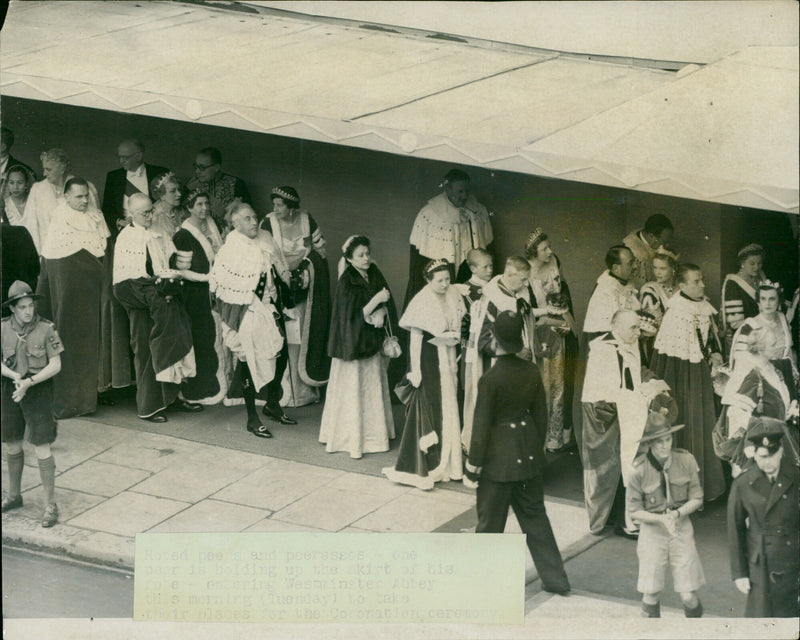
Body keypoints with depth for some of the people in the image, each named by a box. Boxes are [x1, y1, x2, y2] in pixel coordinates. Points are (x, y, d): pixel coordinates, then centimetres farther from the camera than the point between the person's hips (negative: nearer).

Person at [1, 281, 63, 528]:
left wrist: (28, 382, -20)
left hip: (38, 390, -4)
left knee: (42, 447, -7)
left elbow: (55, 365, -11)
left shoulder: (46, 329, -13)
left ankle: (51, 505, -2)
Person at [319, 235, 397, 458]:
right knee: (354, 388, -2)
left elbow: (387, 304, 8)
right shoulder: (347, 282, -15)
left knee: (374, 387, 10)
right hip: (353, 342, -6)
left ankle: (374, 432, 20)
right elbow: (355, 315, -19)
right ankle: (352, 438, 5)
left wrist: (380, 314, -13)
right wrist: (376, 300, -26)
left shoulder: (374, 274, 4)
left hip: (373, 341, 6)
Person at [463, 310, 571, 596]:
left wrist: (472, 467, -6)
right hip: (528, 452, 6)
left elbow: (481, 426, -15)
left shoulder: (490, 380, -20)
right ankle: (555, 578, 22)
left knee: (490, 521, 7)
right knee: (534, 514, 18)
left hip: (499, 457, -6)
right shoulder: (531, 372, -4)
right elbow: (541, 415, 5)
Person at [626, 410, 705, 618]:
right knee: (650, 594, 2)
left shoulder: (686, 461, -9)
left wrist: (677, 513, -17)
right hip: (652, 531, -1)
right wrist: (661, 519, -19)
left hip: (682, 530, 1)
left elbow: (696, 499, 1)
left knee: (688, 596, -1)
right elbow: (633, 511, -6)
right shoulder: (640, 470, -14)